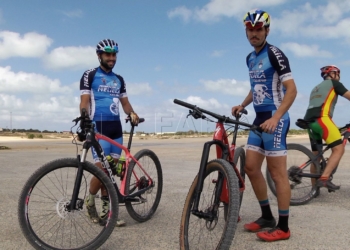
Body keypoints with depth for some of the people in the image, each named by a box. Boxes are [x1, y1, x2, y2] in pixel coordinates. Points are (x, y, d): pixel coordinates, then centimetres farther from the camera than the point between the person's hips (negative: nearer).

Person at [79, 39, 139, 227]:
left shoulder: (119, 79, 18)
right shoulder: (90, 75, 1)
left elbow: (125, 102, 16)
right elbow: (84, 101, -7)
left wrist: (132, 114, -5)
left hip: (116, 128, 6)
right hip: (99, 128, -5)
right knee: (101, 170, -13)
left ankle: (106, 211, 11)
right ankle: (90, 202, 14)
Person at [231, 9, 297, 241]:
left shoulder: (274, 53, -10)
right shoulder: (250, 58, 15)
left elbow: (291, 89, -16)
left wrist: (275, 117, -27)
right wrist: (242, 105, 12)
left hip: (275, 119, -9)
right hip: (260, 118, 9)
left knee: (278, 172, -5)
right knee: (251, 167, 9)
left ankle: (283, 227, 5)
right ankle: (267, 216, 22)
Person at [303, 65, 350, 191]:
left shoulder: (316, 88, 35)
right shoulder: (333, 83, 13)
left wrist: (331, 127, 39)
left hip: (310, 122, 8)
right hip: (322, 119, -8)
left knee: (316, 155, 13)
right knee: (339, 149, -10)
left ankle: (314, 187, 14)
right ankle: (324, 178, -24)